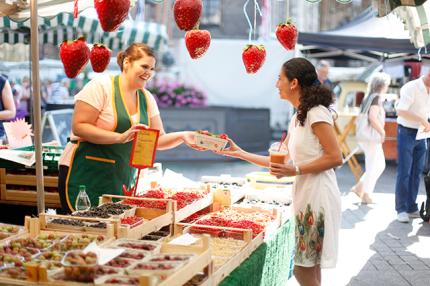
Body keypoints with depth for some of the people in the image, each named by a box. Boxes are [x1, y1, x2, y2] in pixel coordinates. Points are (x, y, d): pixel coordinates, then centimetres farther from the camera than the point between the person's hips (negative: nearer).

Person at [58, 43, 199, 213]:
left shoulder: (146, 98, 9)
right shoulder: (101, 86, -9)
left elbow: (157, 139, 10)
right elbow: (78, 127, -16)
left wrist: (181, 136, -9)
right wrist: (120, 137, -23)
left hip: (122, 179, 6)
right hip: (86, 177, -5)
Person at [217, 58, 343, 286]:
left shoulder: (317, 113, -11)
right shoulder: (297, 118, 17)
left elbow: (335, 157, -17)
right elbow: (281, 161, 18)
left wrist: (295, 170, -20)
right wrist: (240, 153, 18)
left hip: (318, 196, -9)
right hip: (304, 197, 9)